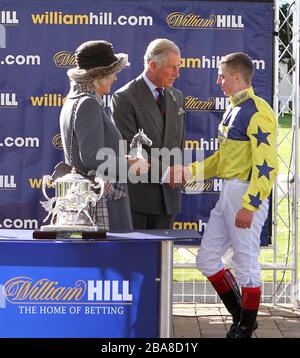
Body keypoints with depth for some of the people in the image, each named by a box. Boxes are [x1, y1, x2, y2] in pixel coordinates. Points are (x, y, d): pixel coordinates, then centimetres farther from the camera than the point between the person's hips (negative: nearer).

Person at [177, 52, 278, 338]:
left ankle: (245, 328, 15)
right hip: (227, 194, 10)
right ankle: (240, 314, 26)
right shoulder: (233, 110, 15)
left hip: (246, 195, -10)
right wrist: (188, 172, 13)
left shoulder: (256, 112, -15)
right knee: (207, 259, 13)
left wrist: (249, 206, -23)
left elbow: (266, 164, -20)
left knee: (246, 263, 1)